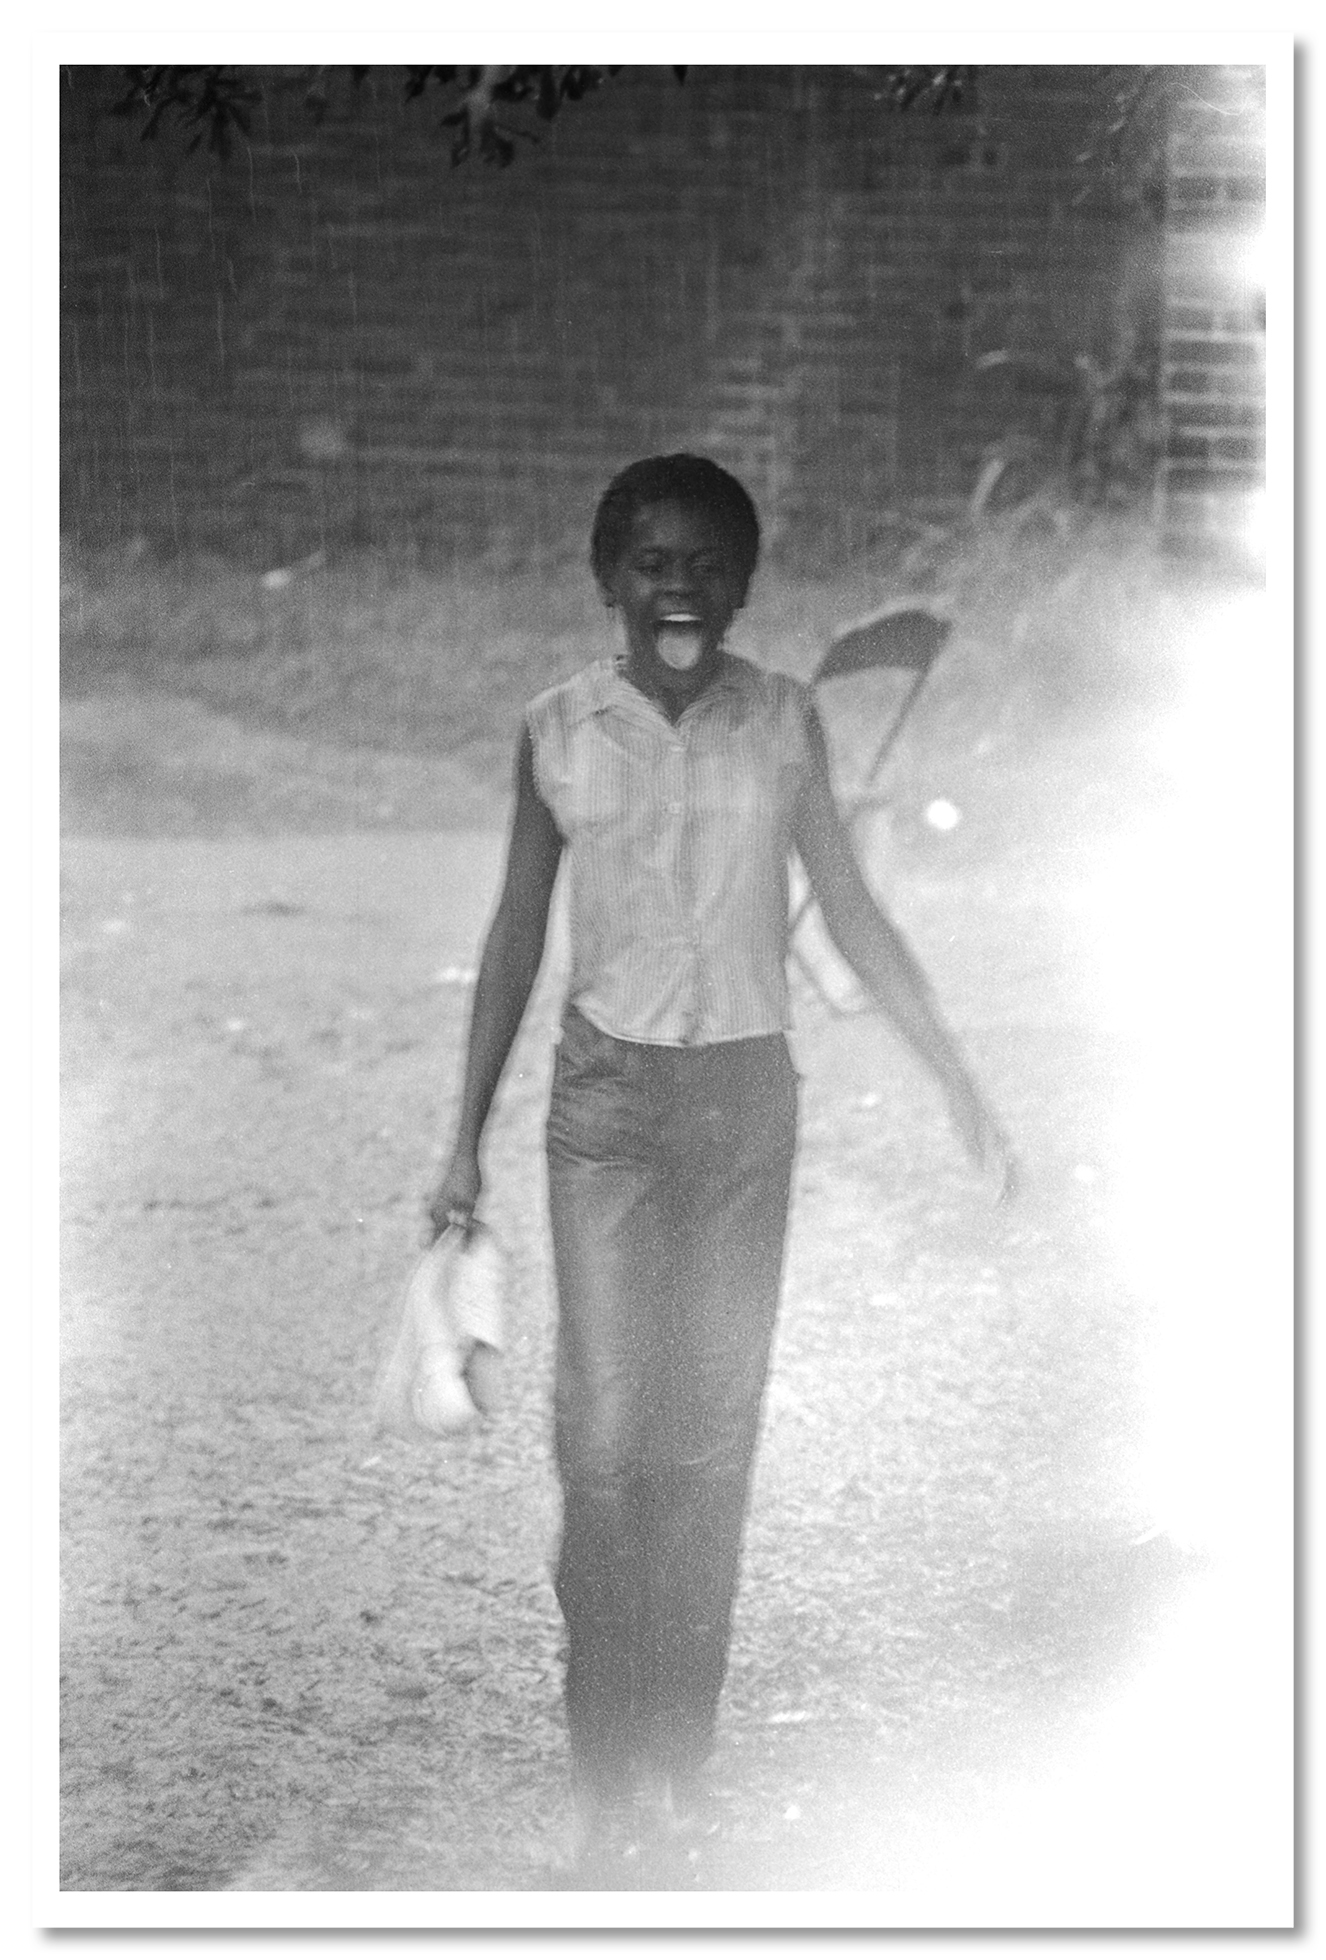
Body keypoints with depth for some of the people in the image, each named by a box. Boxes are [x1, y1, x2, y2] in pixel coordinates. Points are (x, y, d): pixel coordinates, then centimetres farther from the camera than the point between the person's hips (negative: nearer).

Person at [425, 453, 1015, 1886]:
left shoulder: (783, 721, 0)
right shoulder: (558, 731, -1)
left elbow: (852, 915, 5)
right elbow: (516, 935, 7)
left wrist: (963, 1091, 3)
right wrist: (466, 1139, 7)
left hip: (747, 1095, 1)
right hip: (608, 1097, -1)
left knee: (714, 1435, 4)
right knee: (605, 1437, -7)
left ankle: (681, 1759, 13)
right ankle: (606, 1783, -1)